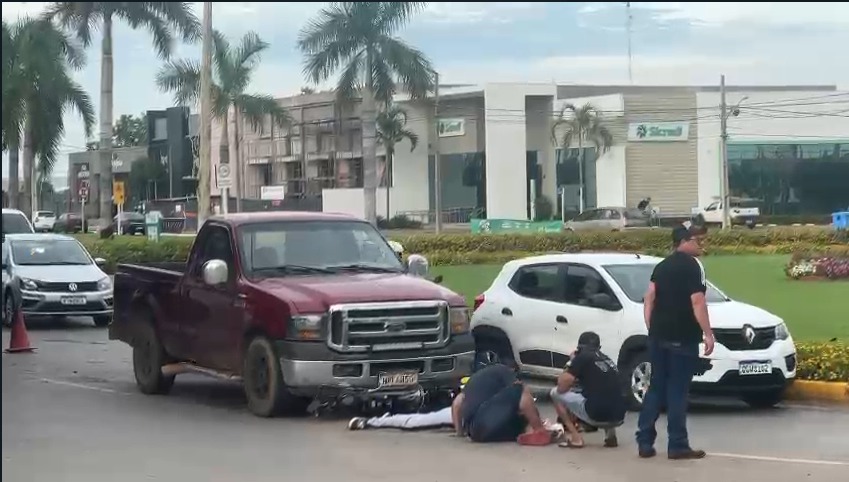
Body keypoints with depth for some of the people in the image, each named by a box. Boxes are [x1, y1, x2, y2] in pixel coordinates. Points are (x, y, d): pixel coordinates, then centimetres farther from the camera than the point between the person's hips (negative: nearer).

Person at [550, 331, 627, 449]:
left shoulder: (582, 357, 2)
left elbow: (562, 387, 2)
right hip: (618, 417, 6)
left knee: (556, 393, 12)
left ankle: (575, 437, 3)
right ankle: (610, 433, 15)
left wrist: (571, 362, 16)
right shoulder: (607, 360, 22)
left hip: (597, 415, -6)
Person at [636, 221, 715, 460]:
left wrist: (652, 329, 13)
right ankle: (678, 446, -1)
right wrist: (708, 333, -15)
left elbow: (649, 299, 12)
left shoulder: (662, 266, 15)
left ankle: (645, 442, 8)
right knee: (677, 392, -4)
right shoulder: (692, 266, -9)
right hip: (682, 339, -7)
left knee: (656, 389, 11)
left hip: (658, 337, 7)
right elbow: (697, 302, -17)